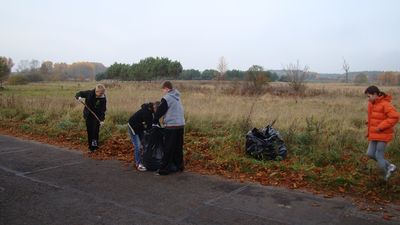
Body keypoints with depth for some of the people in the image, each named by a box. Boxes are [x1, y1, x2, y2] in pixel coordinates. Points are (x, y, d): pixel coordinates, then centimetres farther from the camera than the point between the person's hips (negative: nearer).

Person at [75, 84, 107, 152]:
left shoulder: (103, 99, -14)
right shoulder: (89, 93, -12)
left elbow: (103, 110, -11)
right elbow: (78, 94, -4)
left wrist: (102, 120, -22)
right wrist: (79, 97, -28)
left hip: (96, 117, -2)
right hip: (88, 116, 2)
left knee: (95, 131, -7)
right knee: (89, 131, 8)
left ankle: (95, 146, 6)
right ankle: (90, 146, 20)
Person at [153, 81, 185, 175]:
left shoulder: (167, 98, -10)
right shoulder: (177, 97, 15)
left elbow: (159, 111, -6)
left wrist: (154, 121, 10)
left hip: (171, 127, -7)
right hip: (181, 125, 8)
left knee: (168, 150, -2)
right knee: (178, 148, 16)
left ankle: (164, 169, 4)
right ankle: (179, 166, 24)